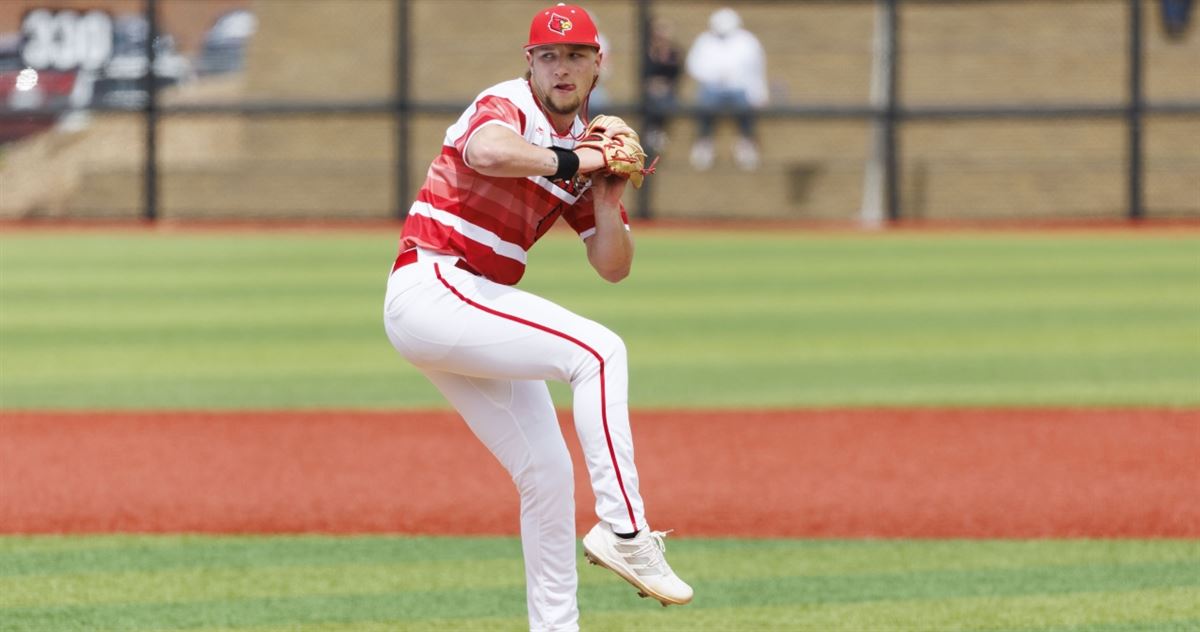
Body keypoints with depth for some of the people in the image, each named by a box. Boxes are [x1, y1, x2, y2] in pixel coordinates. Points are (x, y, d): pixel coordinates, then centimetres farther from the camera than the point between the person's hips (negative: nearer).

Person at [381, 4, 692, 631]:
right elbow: (490, 153, -36)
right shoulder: (505, 107, -9)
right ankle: (623, 529, -25)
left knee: (546, 471, 8)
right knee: (599, 352, -22)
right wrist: (575, 161, -23)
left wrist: (608, 199, -5)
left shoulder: (582, 150, 14)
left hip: (472, 310, 9)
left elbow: (612, 266, 12)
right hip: (430, 290, -9)